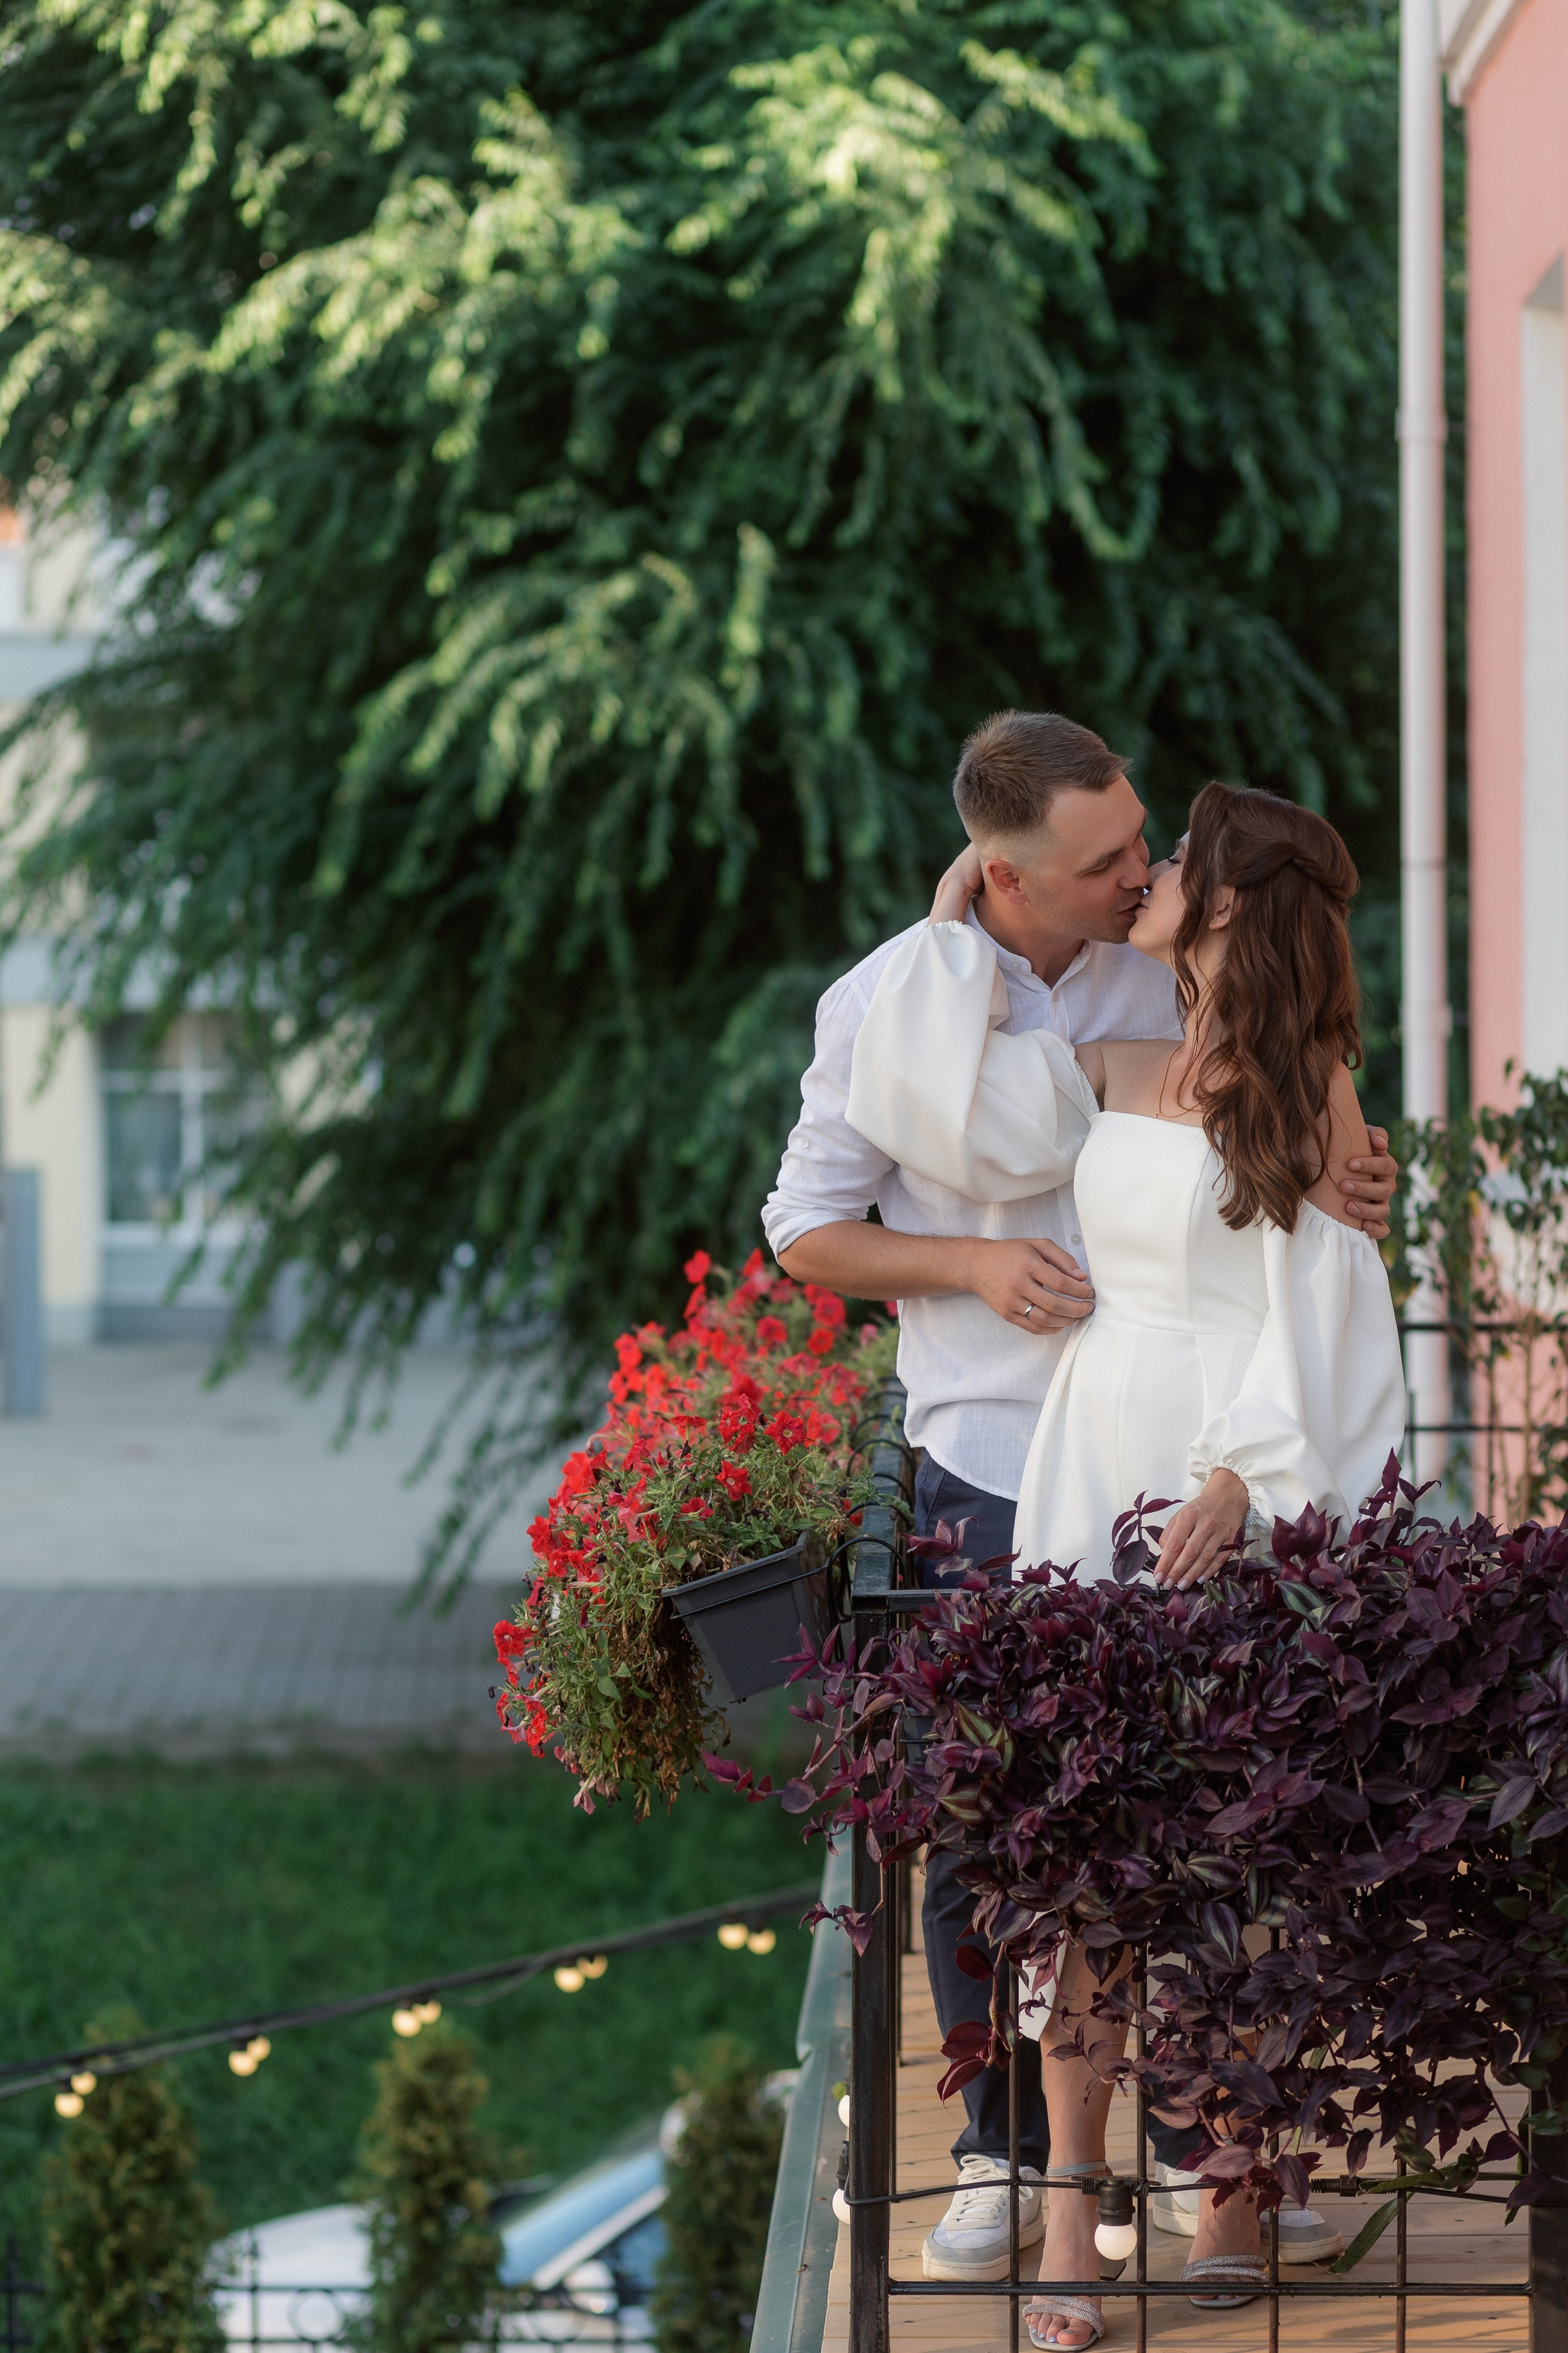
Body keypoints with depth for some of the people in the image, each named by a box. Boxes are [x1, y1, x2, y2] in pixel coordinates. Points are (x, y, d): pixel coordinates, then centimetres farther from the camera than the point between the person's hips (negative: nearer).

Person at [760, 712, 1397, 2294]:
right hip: (986, 1466, -2)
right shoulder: (890, 1003, -7)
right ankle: (1005, 2159, 17)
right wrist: (977, 1264, -16)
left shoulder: (1173, 967, 0)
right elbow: (806, 1231, 0)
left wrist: (1350, 1188, -13)